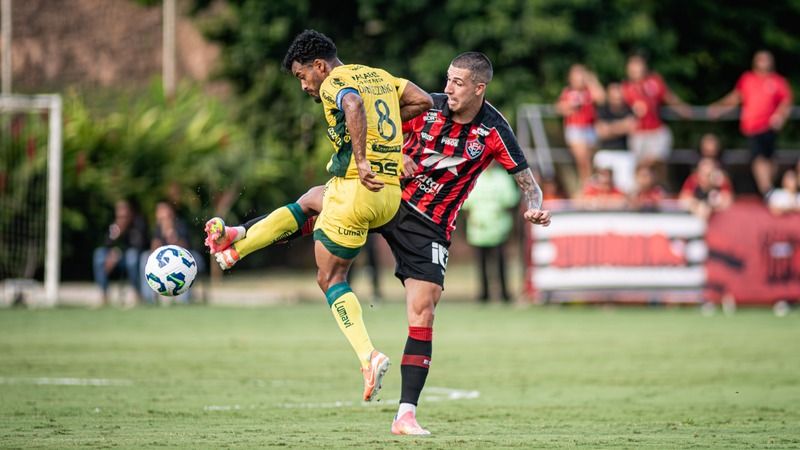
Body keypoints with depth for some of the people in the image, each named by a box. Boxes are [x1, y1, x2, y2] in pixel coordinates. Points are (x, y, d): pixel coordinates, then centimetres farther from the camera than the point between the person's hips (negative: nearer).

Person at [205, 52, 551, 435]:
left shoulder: (494, 132, -11)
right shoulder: (428, 108, -6)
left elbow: (527, 182, -5)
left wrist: (534, 209, -27)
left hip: (429, 227, -2)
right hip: (390, 198, 2)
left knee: (422, 314, -11)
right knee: (316, 199, -20)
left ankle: (406, 414, -7)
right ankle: (238, 237, -8)